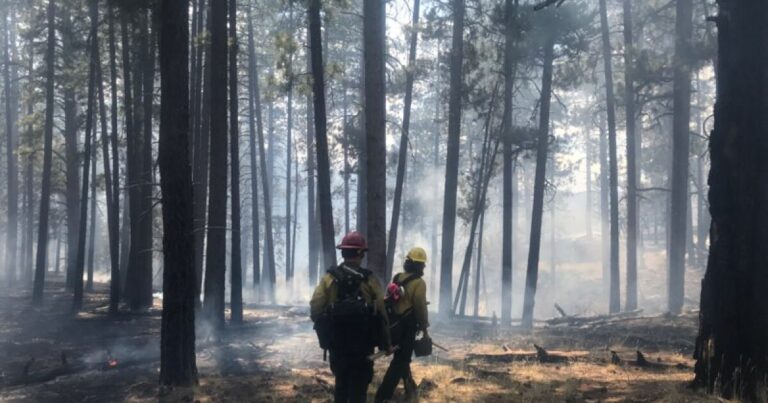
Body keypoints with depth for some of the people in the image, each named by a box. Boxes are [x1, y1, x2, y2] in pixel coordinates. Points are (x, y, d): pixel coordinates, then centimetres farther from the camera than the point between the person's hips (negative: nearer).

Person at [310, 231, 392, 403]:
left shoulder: (329, 278, -4)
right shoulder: (369, 280, -9)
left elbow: (315, 310, -8)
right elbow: (380, 314, -9)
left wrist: (324, 330, 12)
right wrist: (386, 344, 1)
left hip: (336, 342, 3)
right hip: (362, 344, -2)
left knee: (341, 381, 19)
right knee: (359, 385, 5)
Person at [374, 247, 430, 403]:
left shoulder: (397, 278, 7)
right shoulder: (419, 283, -14)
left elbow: (388, 301, 12)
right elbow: (421, 308, -16)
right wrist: (425, 329, -4)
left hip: (392, 327, 7)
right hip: (406, 328, -7)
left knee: (402, 357, 24)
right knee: (399, 362, -2)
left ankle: (410, 387, 38)